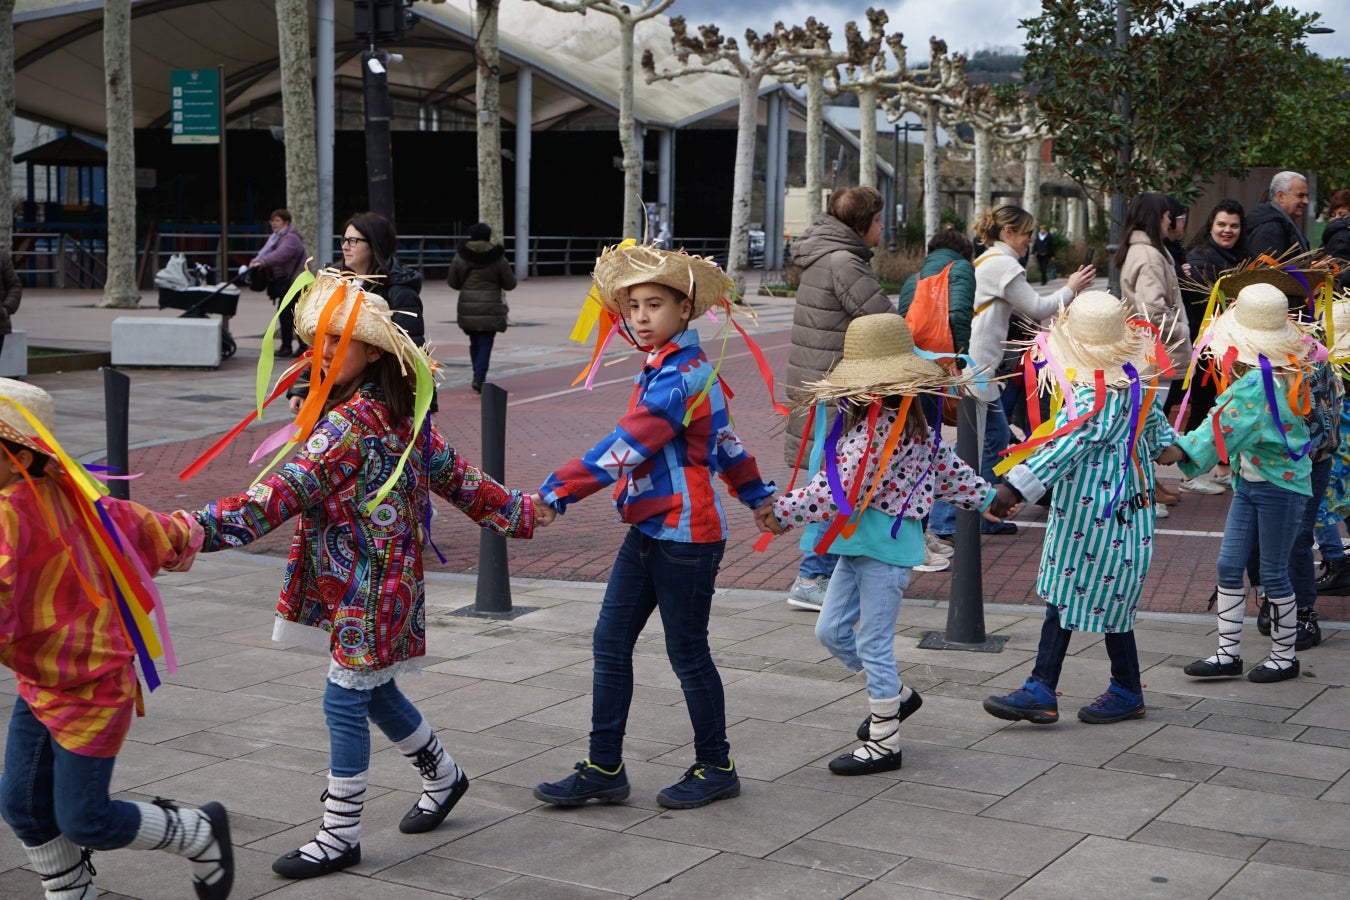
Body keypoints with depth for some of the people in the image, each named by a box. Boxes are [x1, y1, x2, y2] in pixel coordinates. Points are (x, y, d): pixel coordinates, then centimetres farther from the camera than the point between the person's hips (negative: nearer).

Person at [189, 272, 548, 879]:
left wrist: (201, 527, -36)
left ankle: (340, 835, 8)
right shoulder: (404, 412, 7)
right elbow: (455, 475, 13)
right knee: (373, 691, 22)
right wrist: (515, 512, 24)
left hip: (364, 589, -9)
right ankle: (443, 776, 41)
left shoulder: (348, 424, -22)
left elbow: (285, 493, -30)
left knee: (345, 700, -1)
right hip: (387, 582, 9)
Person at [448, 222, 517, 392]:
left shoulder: (460, 257, 1)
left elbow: (453, 282, 8)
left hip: (467, 308, 3)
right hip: (490, 309, -3)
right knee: (485, 344, -1)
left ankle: (478, 377, 22)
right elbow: (510, 284, 1)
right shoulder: (497, 258, -5)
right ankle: (479, 378, -16)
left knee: (474, 343, 17)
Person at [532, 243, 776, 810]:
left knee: (688, 653, 4)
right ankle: (604, 769, 13)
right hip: (649, 529, 9)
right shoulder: (666, 370, 12)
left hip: (686, 536, -9)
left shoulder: (682, 377, -19)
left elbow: (626, 446, -28)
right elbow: (723, 439, 23)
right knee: (610, 644, 7)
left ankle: (715, 768, 21)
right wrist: (757, 495, 33)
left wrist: (556, 493, -31)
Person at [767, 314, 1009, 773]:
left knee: (874, 643, 1)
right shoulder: (907, 419, 7)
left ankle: (884, 743, 14)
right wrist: (984, 497, 31)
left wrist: (779, 510, -20)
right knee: (831, 630, 16)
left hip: (882, 546, -10)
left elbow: (835, 493, -26)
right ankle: (897, 695, 33)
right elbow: (947, 464, 17)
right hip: (860, 544, 10)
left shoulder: (877, 430, -23)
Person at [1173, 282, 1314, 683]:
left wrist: (1180, 448, -13)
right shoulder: (1283, 371, 2)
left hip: (1279, 487, -9)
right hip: (1249, 482, 9)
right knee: (1229, 566, 9)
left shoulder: (1257, 383, -25)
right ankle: (1228, 653, 17)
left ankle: (1284, 657, 21)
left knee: (1273, 575, 5)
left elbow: (1222, 430, -23)